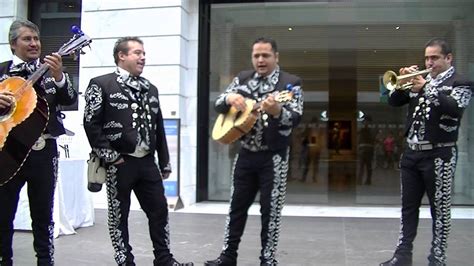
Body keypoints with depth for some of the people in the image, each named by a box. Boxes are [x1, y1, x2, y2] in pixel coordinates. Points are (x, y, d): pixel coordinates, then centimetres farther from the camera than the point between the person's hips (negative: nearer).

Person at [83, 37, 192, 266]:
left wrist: (164, 162, 15)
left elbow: (159, 127, 17)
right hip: (119, 163, -5)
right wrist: (109, 156, -13)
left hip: (147, 161, 6)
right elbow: (91, 123, -10)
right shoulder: (101, 84, -4)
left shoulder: (150, 88, 16)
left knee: (160, 211, 8)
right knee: (119, 216, 5)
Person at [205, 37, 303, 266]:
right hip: (246, 153, 5)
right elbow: (218, 105, 6)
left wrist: (276, 111, -37)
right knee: (237, 206, 11)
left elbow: (296, 118, -17)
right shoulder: (242, 78, 8)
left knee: (270, 210, 2)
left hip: (273, 156, -4)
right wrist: (229, 98, -17)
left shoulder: (290, 83, -6)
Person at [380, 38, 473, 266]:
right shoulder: (421, 79, 13)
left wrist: (426, 88, -27)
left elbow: (455, 107, -21)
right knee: (408, 207, 10)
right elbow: (394, 101, 10)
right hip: (412, 152, 6)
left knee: (440, 209, 2)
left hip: (439, 154, -6)